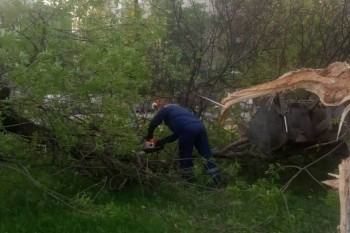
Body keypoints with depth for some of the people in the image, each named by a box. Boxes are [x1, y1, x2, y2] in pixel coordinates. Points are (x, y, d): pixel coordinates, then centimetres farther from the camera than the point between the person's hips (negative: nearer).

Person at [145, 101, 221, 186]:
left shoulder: (165, 109, 24)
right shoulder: (178, 109, 42)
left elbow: (153, 123, 18)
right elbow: (177, 133, 37)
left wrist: (149, 135, 35)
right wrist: (163, 141, 38)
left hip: (188, 130, -6)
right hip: (200, 127, 7)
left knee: (185, 157, 9)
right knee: (207, 155, 10)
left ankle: (188, 182, 14)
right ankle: (217, 181, 7)